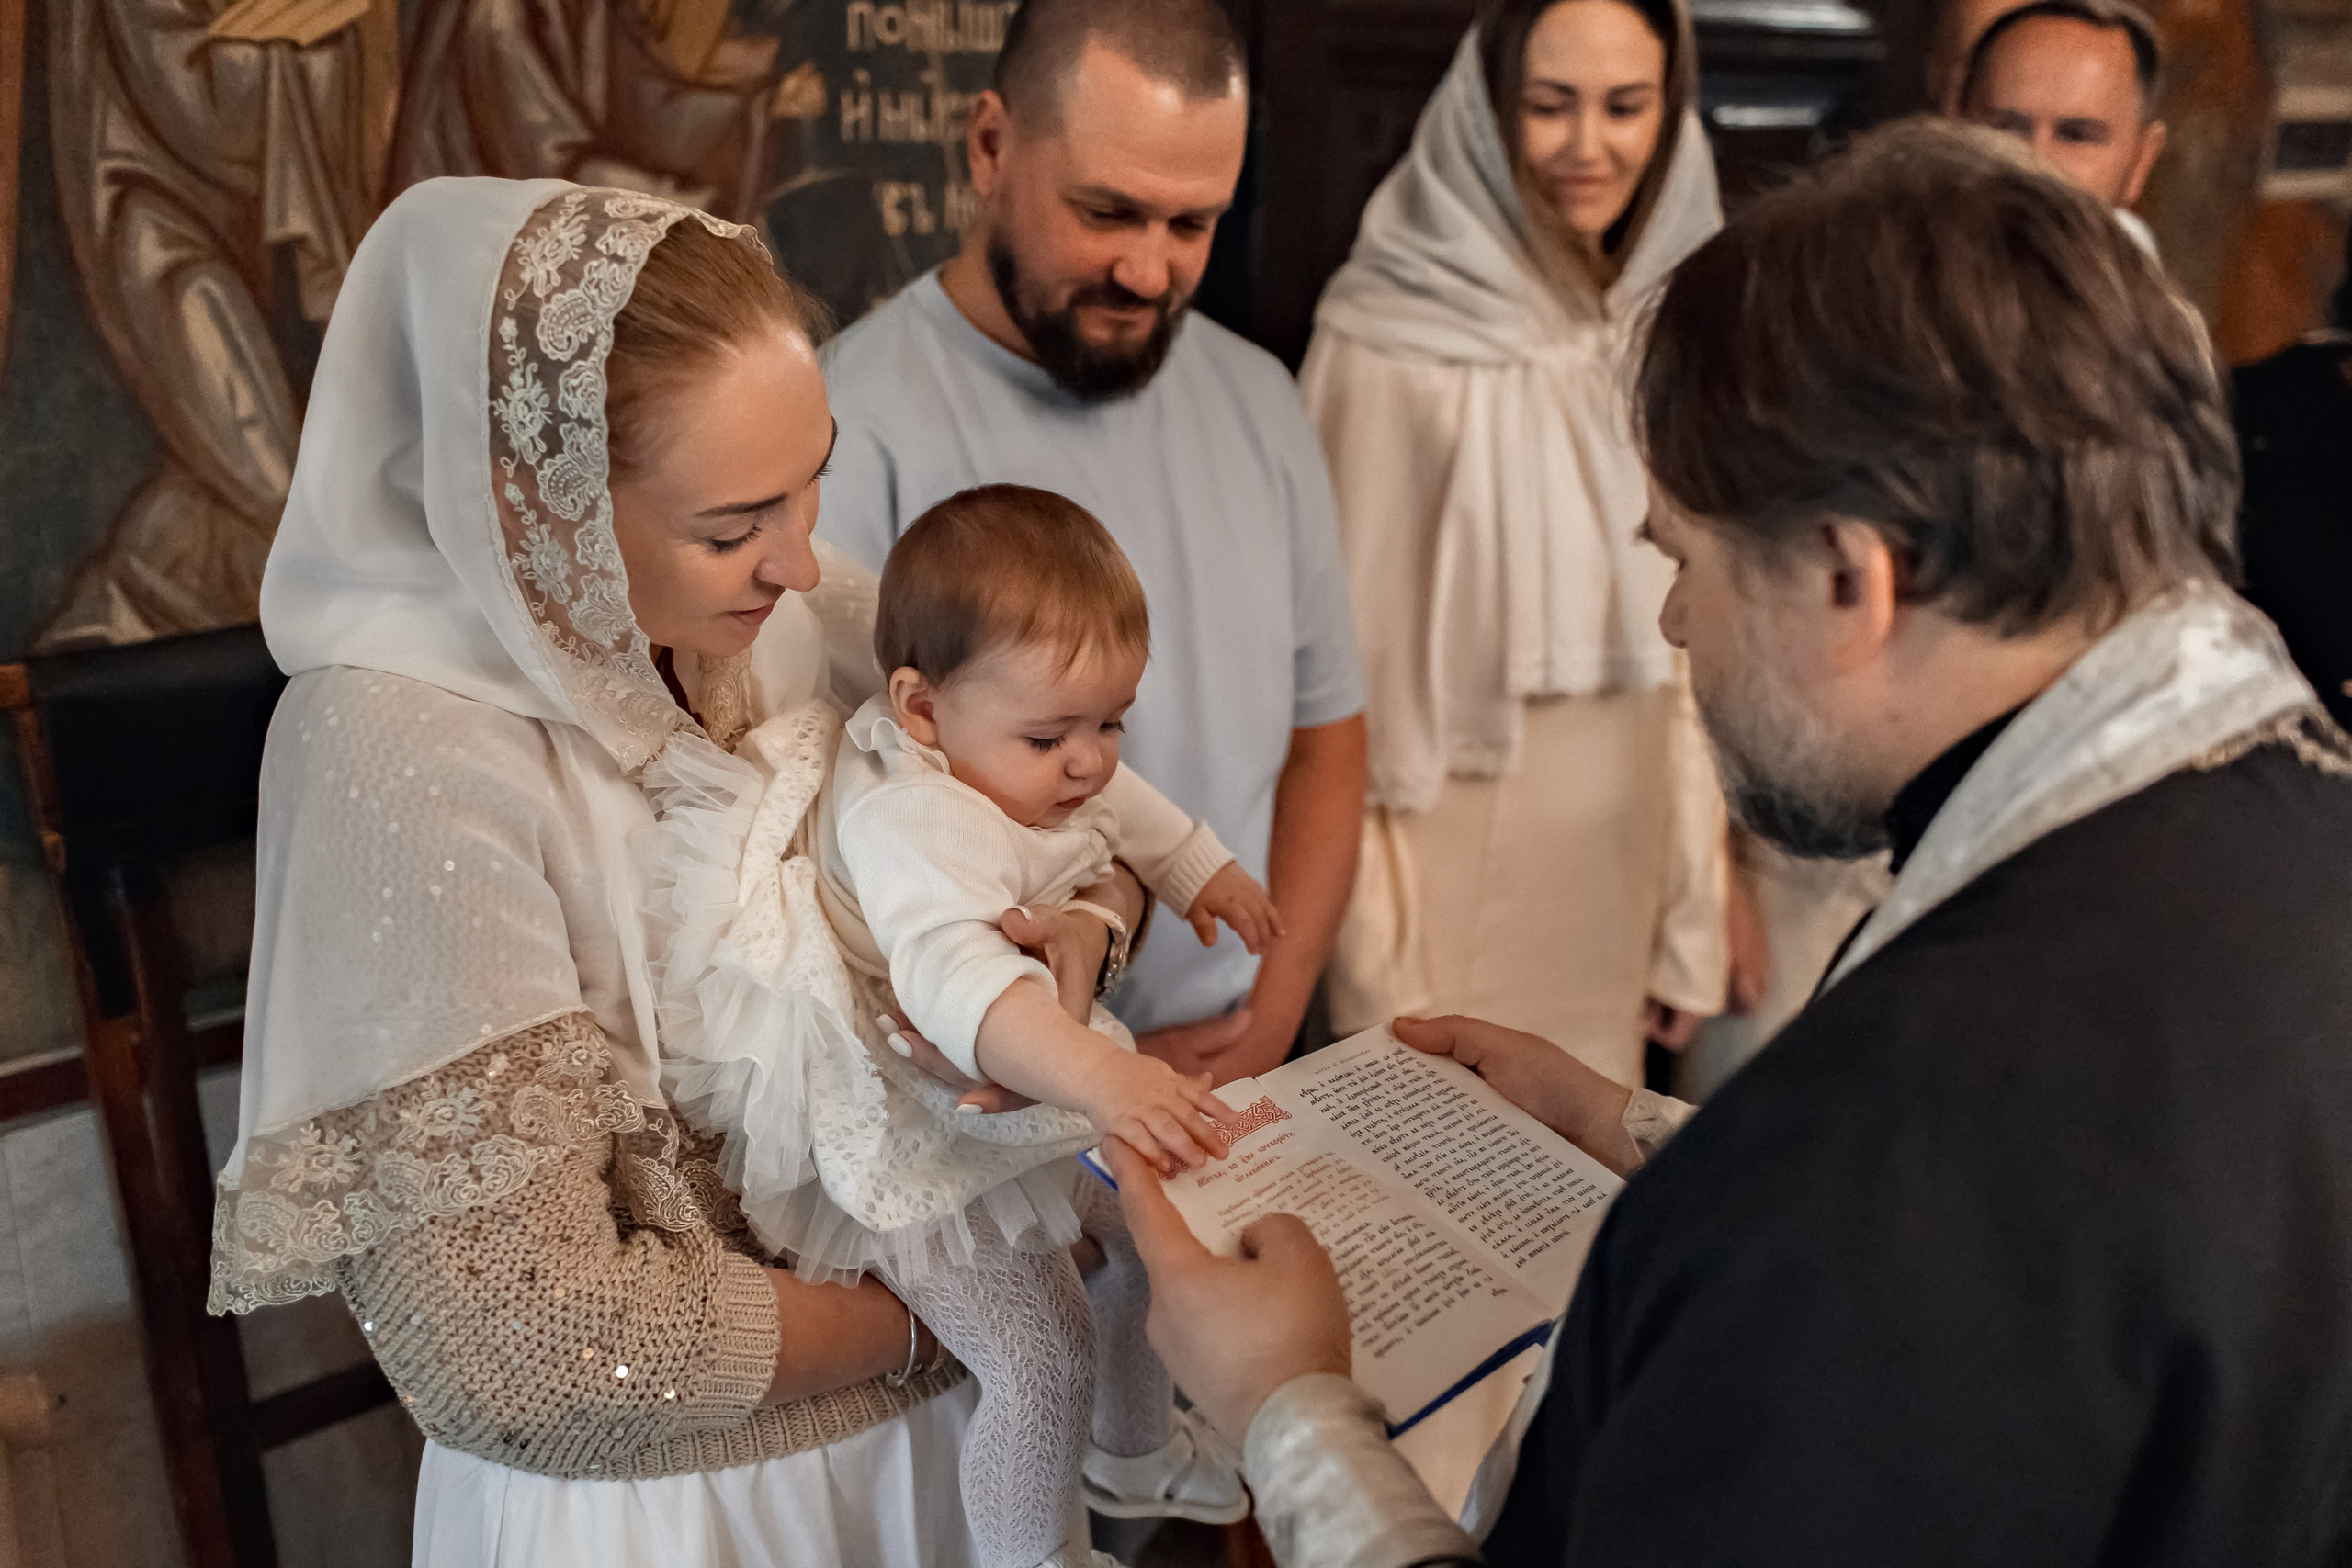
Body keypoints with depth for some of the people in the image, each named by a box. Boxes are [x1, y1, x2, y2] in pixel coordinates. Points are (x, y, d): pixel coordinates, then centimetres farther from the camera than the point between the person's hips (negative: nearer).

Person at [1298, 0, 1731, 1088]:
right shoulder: (1392, 339, -14)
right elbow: (1344, 659, -10)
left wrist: (1697, 933, 8)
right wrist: (1373, 975, -9)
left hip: (1623, 871, 5)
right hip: (1454, 865, -5)